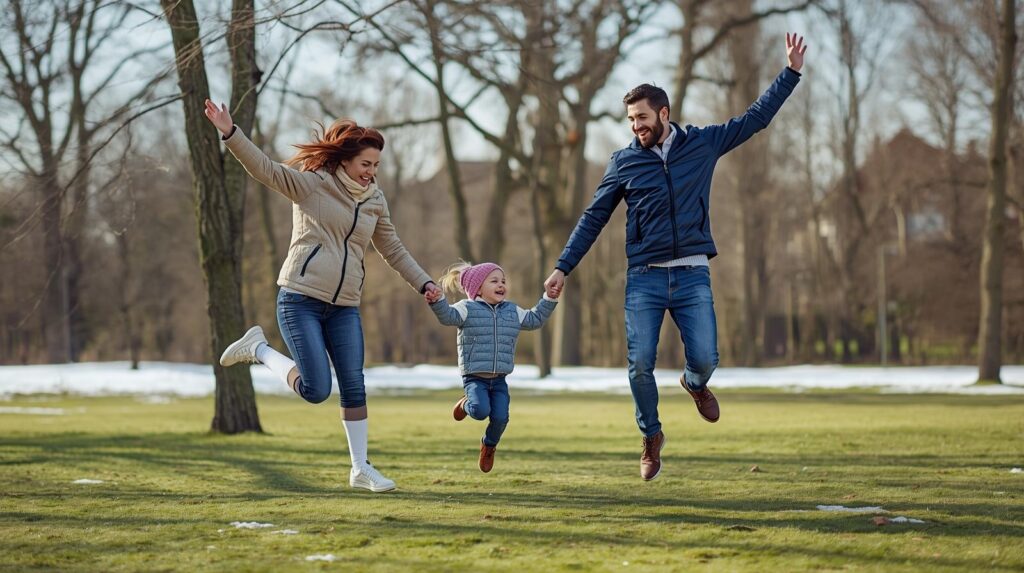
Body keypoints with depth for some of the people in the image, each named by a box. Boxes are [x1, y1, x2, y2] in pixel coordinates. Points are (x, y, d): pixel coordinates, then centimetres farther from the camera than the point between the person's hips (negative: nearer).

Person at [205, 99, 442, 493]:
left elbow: (393, 250, 23)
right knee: (316, 390, -11)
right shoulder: (311, 184, -4)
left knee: (354, 388, 2)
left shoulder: (375, 201, 12)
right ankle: (258, 349, 13)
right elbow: (264, 168, -16)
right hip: (300, 300, -5)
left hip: (344, 308, 5)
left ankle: (361, 468, 14)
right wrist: (230, 134, -29)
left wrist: (423, 283, 16)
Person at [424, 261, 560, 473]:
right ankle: (466, 404, 11)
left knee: (500, 417, -12)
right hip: (474, 377, -4)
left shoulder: (513, 312, 13)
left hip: (499, 380, 4)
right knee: (481, 411, -27)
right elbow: (448, 316, -22)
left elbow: (535, 319, 24)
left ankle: (489, 445, 21)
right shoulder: (468, 309, -4)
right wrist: (438, 302, -41)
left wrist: (549, 300, 16)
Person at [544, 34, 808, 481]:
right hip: (644, 279, 0)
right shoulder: (624, 162, 4)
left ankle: (694, 384, 29)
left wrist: (792, 71, 8)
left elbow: (756, 118, 10)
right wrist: (563, 268, 5)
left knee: (705, 359, -10)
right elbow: (593, 218, 9)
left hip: (692, 276, 0)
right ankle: (652, 436, 16)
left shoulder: (702, 144, 5)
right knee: (640, 364, -8)